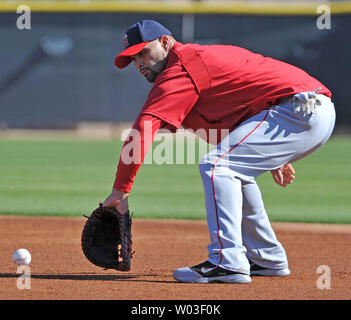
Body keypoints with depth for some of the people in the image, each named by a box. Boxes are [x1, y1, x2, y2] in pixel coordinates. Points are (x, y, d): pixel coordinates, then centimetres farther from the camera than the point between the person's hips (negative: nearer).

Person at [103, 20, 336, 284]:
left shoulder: (180, 70, -8)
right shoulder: (202, 56, 23)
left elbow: (143, 129, -18)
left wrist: (121, 190, -19)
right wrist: (274, 157, 29)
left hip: (301, 110, -11)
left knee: (216, 165, -16)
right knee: (232, 172, 23)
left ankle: (227, 263, -20)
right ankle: (268, 259, 27)